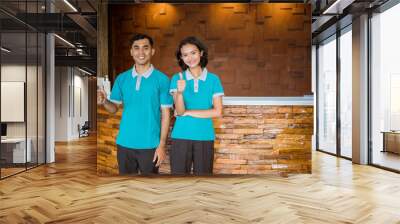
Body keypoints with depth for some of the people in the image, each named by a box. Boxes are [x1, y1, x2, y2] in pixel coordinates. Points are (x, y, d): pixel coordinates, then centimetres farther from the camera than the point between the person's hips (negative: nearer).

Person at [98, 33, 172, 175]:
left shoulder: (162, 79, -6)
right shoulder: (121, 78, 4)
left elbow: (165, 114, -5)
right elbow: (114, 108, 7)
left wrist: (162, 144, -9)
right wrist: (104, 101, -16)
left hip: (150, 145, -3)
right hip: (125, 143, 3)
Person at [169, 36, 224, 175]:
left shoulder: (213, 79, 1)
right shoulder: (177, 78, 1)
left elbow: (217, 111, -5)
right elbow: (179, 111, -9)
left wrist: (189, 112, -7)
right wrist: (180, 92, -28)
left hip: (205, 138, 0)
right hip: (181, 137, 0)